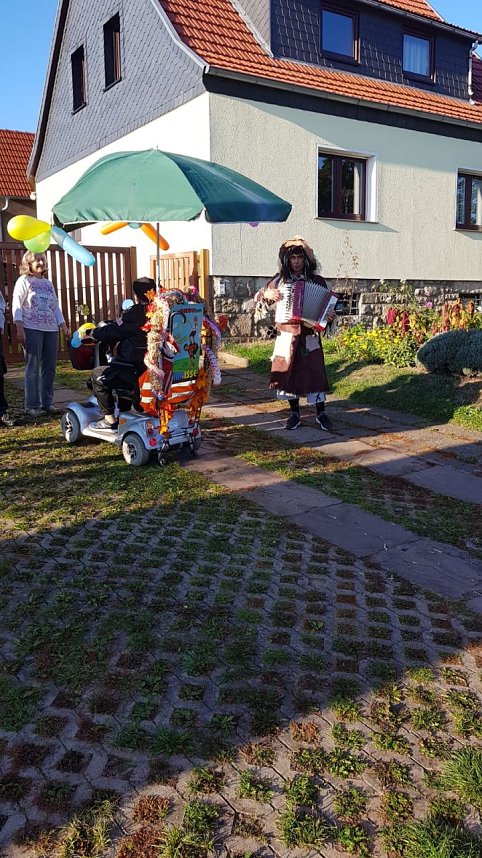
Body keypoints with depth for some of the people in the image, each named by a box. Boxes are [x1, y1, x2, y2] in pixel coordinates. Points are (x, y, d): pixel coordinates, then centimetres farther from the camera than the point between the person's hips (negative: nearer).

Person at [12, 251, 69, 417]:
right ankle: (32, 406, 1)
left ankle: (47, 403, 14)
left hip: (51, 330, 6)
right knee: (33, 369, -4)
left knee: (49, 368, 6)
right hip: (32, 330, -6)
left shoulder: (48, 283, 19)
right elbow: (17, 305, -5)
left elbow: (55, 307, 22)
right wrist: (19, 328, -15)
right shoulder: (24, 281, 2)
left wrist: (63, 325, 13)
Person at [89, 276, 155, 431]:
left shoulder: (134, 314, -15)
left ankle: (110, 421, 15)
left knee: (98, 375, 12)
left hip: (137, 374, -8)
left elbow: (111, 333, -10)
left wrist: (95, 332, 11)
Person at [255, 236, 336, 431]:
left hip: (309, 338, -1)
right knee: (288, 372, 5)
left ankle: (321, 414, 9)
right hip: (286, 336, 1)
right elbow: (258, 297, 10)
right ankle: (295, 413, 18)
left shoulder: (317, 281, 2)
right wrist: (267, 294, -11)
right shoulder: (279, 280, 4)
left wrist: (329, 317, -16)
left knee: (315, 373, -3)